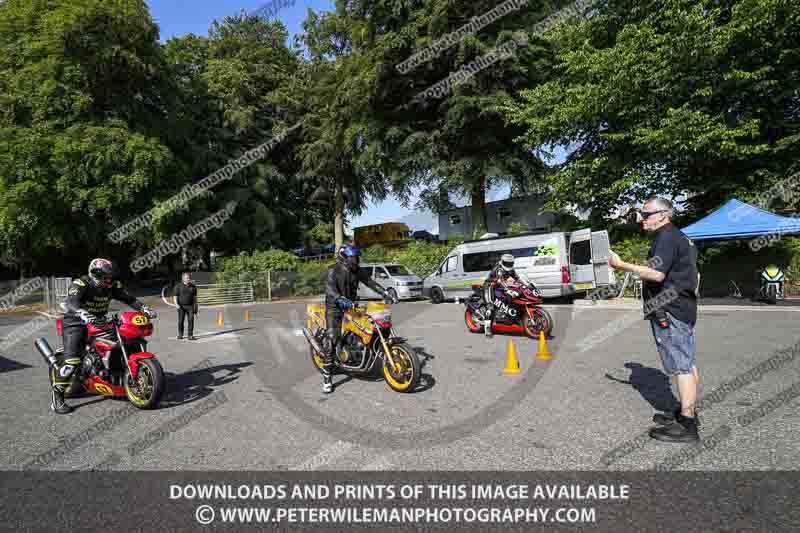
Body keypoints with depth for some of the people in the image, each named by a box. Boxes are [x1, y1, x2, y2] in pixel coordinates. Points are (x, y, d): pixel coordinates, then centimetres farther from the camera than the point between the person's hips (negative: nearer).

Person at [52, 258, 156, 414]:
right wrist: (82, 314, -57)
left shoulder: (112, 285, -4)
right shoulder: (81, 284, -20)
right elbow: (70, 302, -37)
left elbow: (129, 298, -3)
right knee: (72, 361, -19)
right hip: (76, 324, -6)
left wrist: (144, 308, -19)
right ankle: (57, 397, -7)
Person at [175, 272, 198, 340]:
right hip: (181, 306, -1)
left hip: (190, 306, 1)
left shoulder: (193, 287, 8)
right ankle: (180, 334, 20)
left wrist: (196, 307, 9)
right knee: (180, 321, 4)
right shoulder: (179, 286, 2)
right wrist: (177, 304, -12)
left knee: (191, 320, -7)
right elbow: (176, 297, 2)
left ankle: (190, 335, -4)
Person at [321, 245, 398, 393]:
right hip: (334, 307, -7)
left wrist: (387, 294, -7)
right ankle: (327, 378, -15)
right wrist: (342, 300, -47)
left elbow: (371, 282, 5)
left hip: (351, 306, 7)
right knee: (331, 338, -18)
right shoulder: (333, 271, -14)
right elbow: (330, 289, -28)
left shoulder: (357, 271, 6)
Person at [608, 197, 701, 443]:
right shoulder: (681, 238, 21)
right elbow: (694, 276, 25)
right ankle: (688, 412, 26)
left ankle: (687, 425, -3)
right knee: (688, 364, 15)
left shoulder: (667, 238, -14)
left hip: (669, 312, -11)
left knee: (680, 366, -8)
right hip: (683, 309, 11)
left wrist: (622, 265, -21)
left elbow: (657, 274, -26)